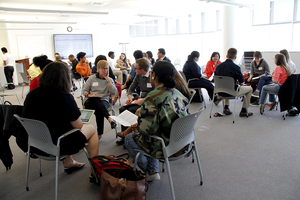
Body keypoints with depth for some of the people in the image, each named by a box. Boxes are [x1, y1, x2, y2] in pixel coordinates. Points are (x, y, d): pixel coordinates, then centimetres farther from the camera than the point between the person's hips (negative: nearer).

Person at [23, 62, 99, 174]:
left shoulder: (31, 94, -7)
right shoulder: (65, 97, -24)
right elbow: (78, 126, -16)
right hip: (59, 145, -6)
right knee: (91, 129, 16)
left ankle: (68, 163, 39)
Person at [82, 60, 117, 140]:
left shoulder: (110, 80, 14)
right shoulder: (92, 78, 12)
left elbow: (114, 92, -4)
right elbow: (84, 91, 12)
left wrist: (107, 79, -4)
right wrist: (90, 95, -11)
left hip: (104, 100, 1)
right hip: (90, 101, 0)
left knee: (99, 110, -37)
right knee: (95, 100, -39)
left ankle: (100, 134, -36)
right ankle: (109, 118, -49)